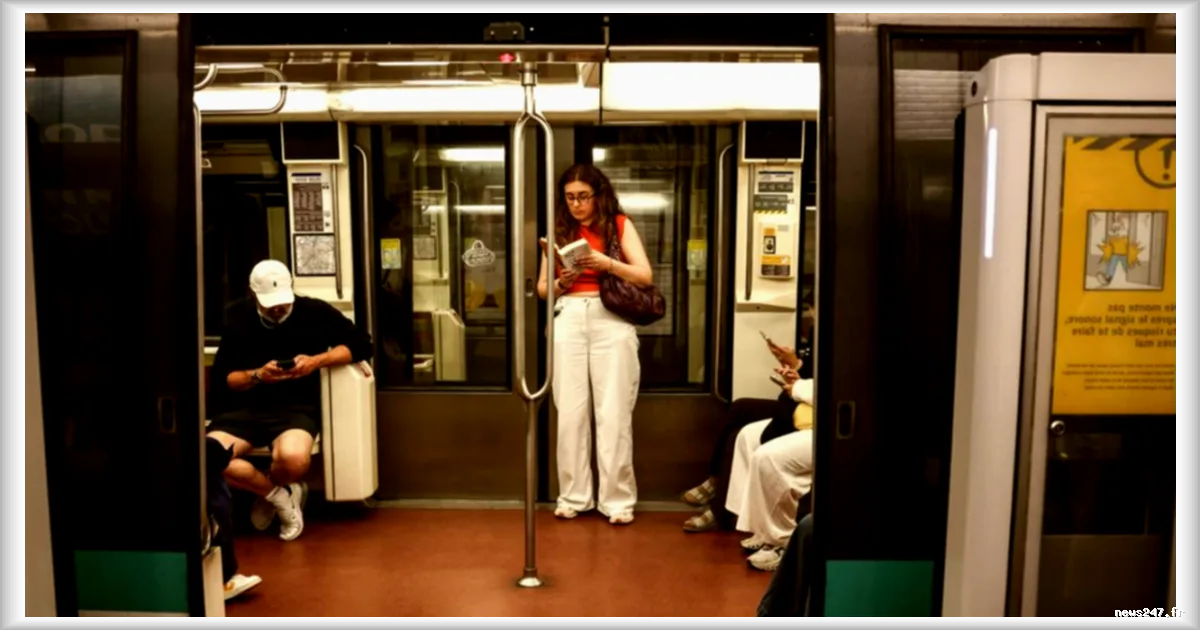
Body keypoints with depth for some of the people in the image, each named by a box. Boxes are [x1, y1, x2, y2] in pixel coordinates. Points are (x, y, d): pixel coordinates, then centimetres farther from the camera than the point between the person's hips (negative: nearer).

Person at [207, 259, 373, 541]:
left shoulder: (314, 312, 1)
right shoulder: (239, 319, 7)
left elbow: (361, 344, -1)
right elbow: (220, 378, 6)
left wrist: (316, 361, -14)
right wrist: (257, 375, -14)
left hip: (296, 408, -2)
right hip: (244, 409, 3)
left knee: (292, 457, -37)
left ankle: (268, 495, 4)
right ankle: (280, 495, -1)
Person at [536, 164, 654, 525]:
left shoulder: (619, 225, 6)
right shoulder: (558, 230, 13)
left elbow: (645, 276, -2)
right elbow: (542, 287, 14)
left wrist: (608, 263, -16)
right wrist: (561, 283, -7)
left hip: (611, 320, -2)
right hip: (568, 319, 2)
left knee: (613, 412, -3)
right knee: (570, 412, 2)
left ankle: (618, 498, 5)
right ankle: (573, 496, 12)